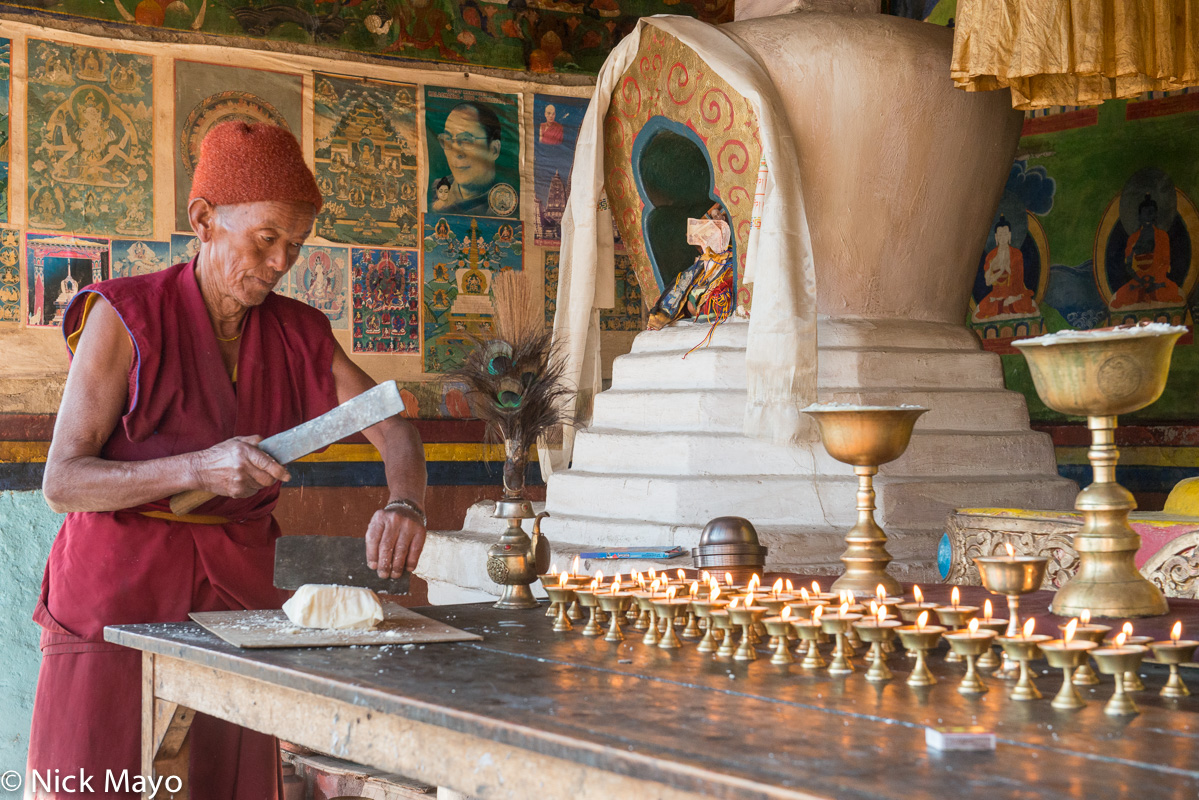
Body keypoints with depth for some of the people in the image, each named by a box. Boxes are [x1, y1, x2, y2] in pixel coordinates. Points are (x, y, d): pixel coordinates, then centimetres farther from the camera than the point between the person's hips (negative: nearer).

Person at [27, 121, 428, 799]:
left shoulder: (298, 334, 7)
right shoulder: (125, 317, -8)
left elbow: (396, 432, 3)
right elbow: (62, 481, -12)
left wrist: (404, 505, -20)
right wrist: (195, 469, -27)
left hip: (238, 589, 4)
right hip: (120, 587, -4)